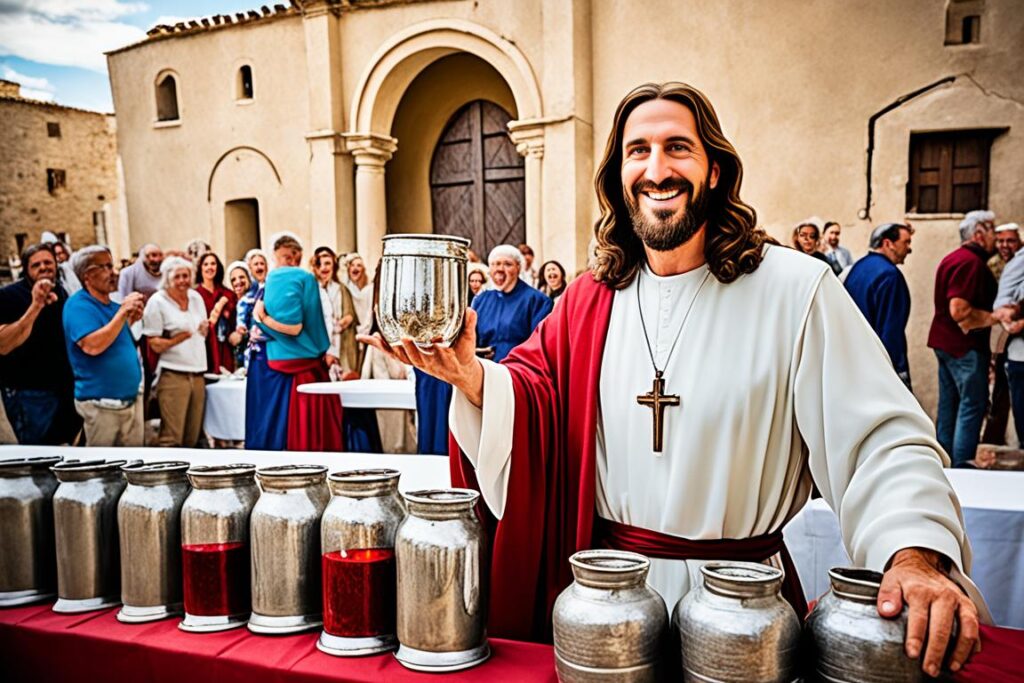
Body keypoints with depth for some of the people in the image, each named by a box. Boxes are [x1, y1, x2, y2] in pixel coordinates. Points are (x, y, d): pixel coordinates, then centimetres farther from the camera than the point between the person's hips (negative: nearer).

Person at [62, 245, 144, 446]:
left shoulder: (113, 306, 11)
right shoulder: (78, 305, -14)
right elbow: (93, 346, -28)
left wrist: (131, 319, 4)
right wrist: (122, 312, -23)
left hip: (132, 398, 8)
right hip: (102, 404, -8)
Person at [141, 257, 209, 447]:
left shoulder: (196, 297, 12)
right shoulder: (157, 302, -5)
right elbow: (154, 345, -7)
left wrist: (204, 330, 2)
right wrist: (176, 338, -21)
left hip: (197, 373, 6)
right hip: (172, 375, -6)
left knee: (193, 437, 10)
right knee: (171, 437, -10)